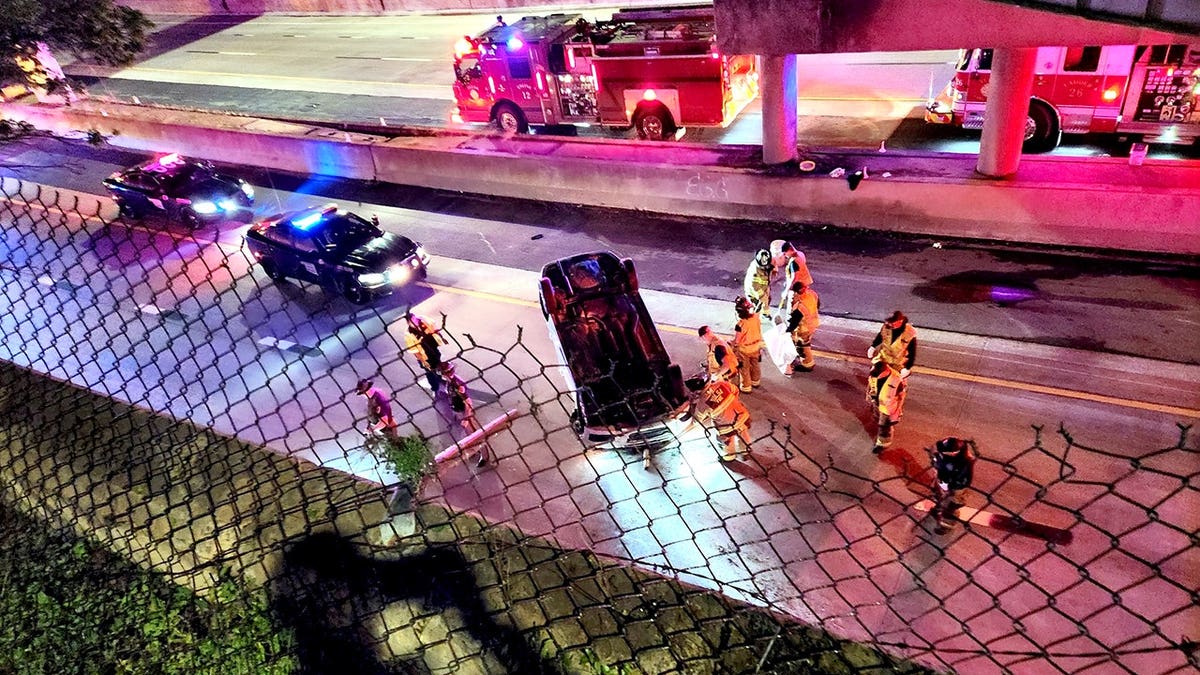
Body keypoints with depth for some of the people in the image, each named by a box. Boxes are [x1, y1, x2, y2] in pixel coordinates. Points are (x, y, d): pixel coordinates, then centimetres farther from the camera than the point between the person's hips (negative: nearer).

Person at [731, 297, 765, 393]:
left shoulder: (740, 324, -33)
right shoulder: (756, 318, -17)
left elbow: (736, 340, -20)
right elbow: (759, 332, -1)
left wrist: (734, 347, -2)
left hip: (744, 350, -5)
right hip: (756, 347, 5)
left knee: (744, 369, 16)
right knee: (755, 365, 27)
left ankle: (746, 386, 30)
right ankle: (756, 381, 48)